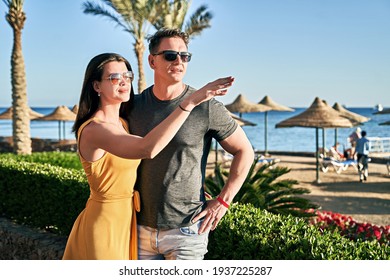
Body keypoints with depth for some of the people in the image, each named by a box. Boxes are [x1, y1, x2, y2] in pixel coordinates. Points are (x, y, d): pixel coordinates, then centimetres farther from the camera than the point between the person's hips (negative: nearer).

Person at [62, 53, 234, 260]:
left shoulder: (123, 123, 6)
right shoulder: (93, 130, -22)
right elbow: (147, 149, -39)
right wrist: (189, 101, -39)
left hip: (127, 220, 8)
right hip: (104, 224, -8)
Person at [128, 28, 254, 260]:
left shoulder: (206, 108, -10)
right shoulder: (134, 106, 2)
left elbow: (245, 151, -2)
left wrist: (223, 201, -6)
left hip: (186, 230, -4)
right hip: (141, 226, 4)